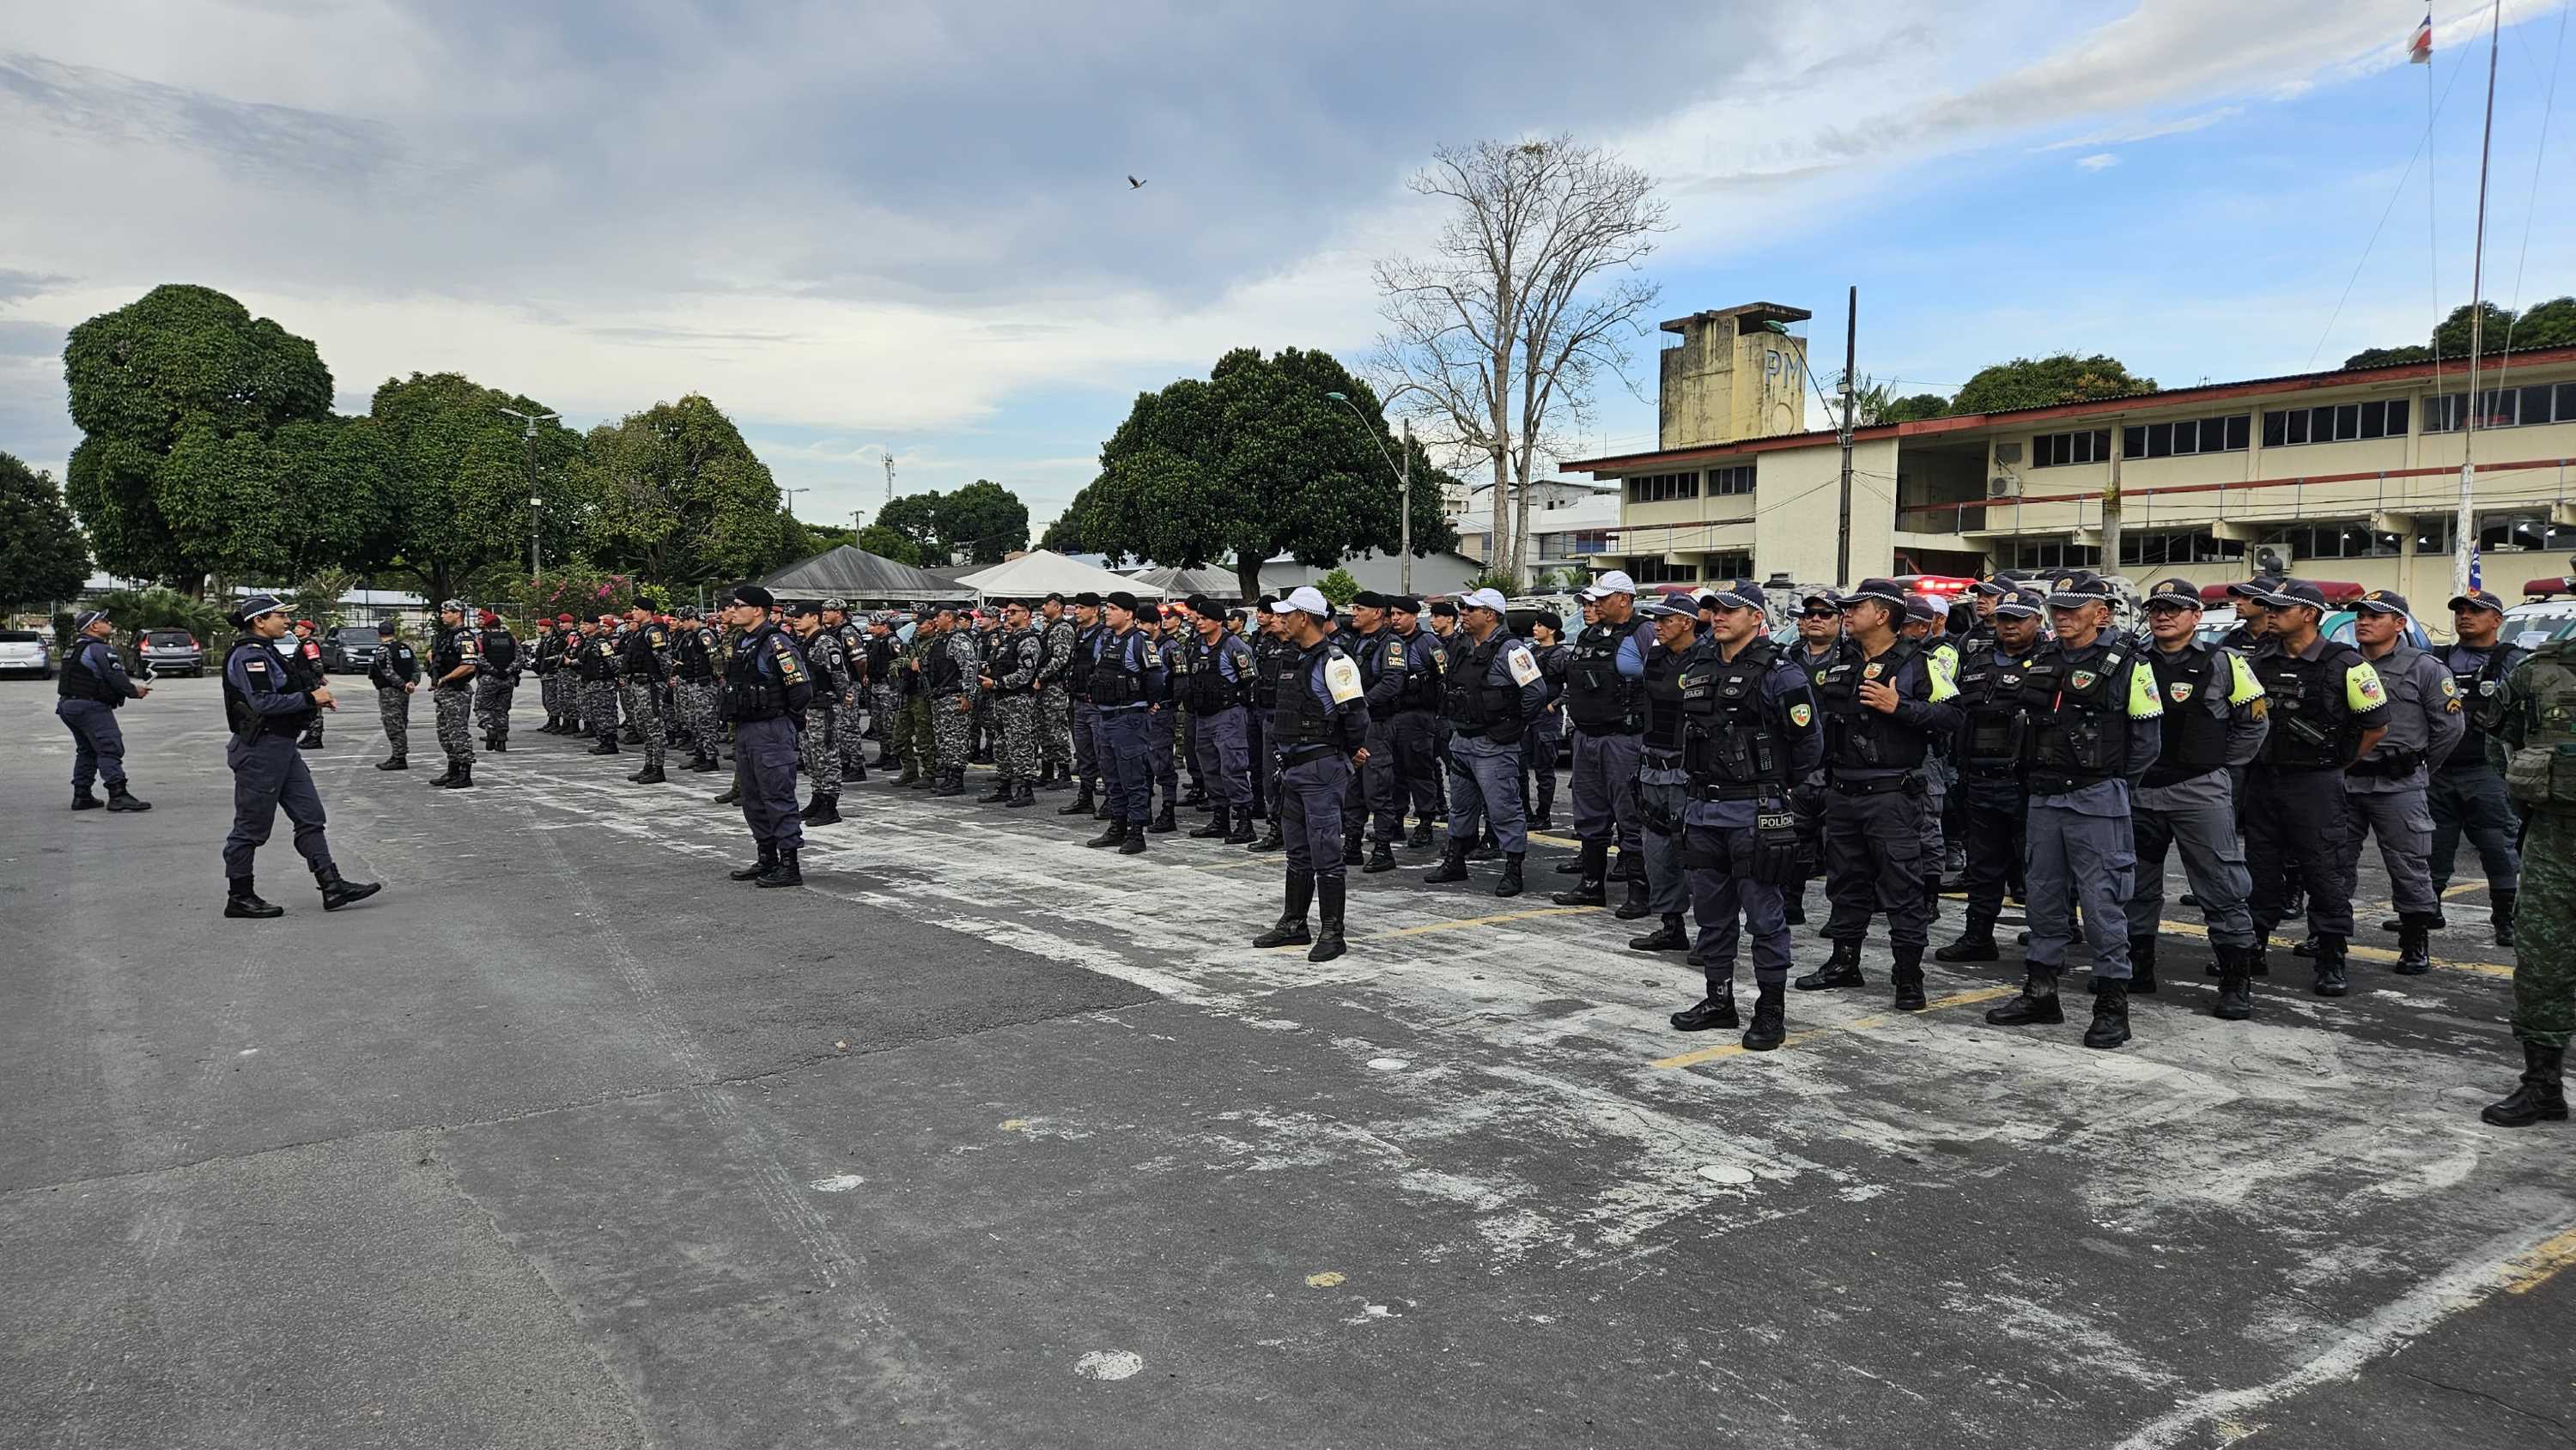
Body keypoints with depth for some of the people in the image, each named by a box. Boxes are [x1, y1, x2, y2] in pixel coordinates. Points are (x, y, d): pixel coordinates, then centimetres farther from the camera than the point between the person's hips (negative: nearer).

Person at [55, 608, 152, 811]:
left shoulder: (74, 650, 19)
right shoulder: (100, 649, -13)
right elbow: (116, 677, -19)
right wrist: (134, 691, -4)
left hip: (67, 704, 10)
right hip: (91, 707, -10)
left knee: (87, 750, 19)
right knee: (110, 748, -12)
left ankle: (81, 796, 20)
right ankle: (118, 795, -20)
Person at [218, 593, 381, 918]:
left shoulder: (266, 651, 16)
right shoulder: (248, 656, -15)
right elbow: (263, 703, -25)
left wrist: (316, 695, 6)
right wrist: (310, 698, -18)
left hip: (281, 747, 10)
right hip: (260, 749, -10)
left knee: (310, 816, 7)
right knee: (252, 826, 0)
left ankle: (332, 886, 8)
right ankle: (239, 898, 11)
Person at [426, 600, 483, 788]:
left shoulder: (464, 637, -14)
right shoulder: (444, 635, 17)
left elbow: (469, 666, -25)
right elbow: (434, 656, 30)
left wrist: (444, 679, -20)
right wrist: (434, 679, 14)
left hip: (457, 692, -10)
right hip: (442, 692, 10)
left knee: (458, 733, -9)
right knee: (445, 734, 15)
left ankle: (465, 777, -6)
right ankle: (452, 773, 23)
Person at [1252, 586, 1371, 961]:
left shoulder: (1334, 662, -15)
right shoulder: (1289, 659, 13)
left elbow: (1356, 712, -18)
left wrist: (1353, 752, -4)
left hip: (1322, 768, -9)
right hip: (1291, 766, 9)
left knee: (1325, 853, -5)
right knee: (1297, 852, 16)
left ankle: (1331, 933, 1)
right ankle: (1293, 924, 25)